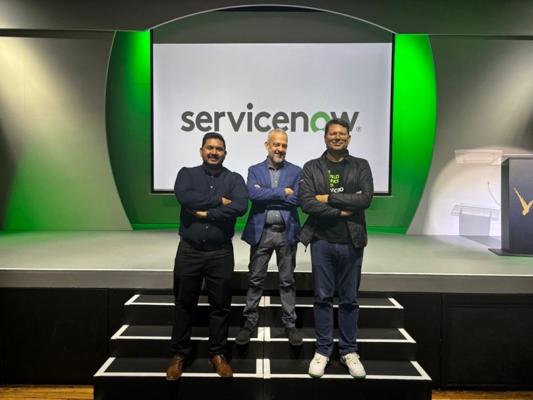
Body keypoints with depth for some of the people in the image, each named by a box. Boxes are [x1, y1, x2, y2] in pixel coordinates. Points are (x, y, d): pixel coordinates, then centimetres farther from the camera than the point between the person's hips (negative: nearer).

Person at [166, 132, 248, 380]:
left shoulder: (234, 179, 3)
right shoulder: (187, 174, 4)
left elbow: (240, 207, -17)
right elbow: (184, 197, -18)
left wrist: (206, 213, -17)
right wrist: (219, 201, -15)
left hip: (221, 252, 0)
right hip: (189, 250, 0)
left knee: (220, 305, 10)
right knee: (184, 304, 12)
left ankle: (217, 353, 27)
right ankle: (179, 354, 28)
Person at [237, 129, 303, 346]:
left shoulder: (296, 171, 4)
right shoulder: (254, 170, 5)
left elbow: (297, 199, -10)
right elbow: (252, 194, -13)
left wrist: (266, 195, -10)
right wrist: (282, 192, -13)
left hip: (287, 233, 0)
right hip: (261, 232, 0)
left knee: (287, 281, 9)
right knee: (255, 279, 9)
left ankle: (290, 324, 23)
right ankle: (250, 322, 23)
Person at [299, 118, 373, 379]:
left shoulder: (361, 166, 5)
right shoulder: (311, 168, 3)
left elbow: (366, 198, -10)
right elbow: (306, 203, -10)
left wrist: (329, 198, -12)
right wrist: (343, 210, -12)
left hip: (351, 242, 1)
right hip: (322, 241, 0)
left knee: (349, 299, 10)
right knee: (323, 298, 8)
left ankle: (349, 351, 25)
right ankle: (322, 350, 21)